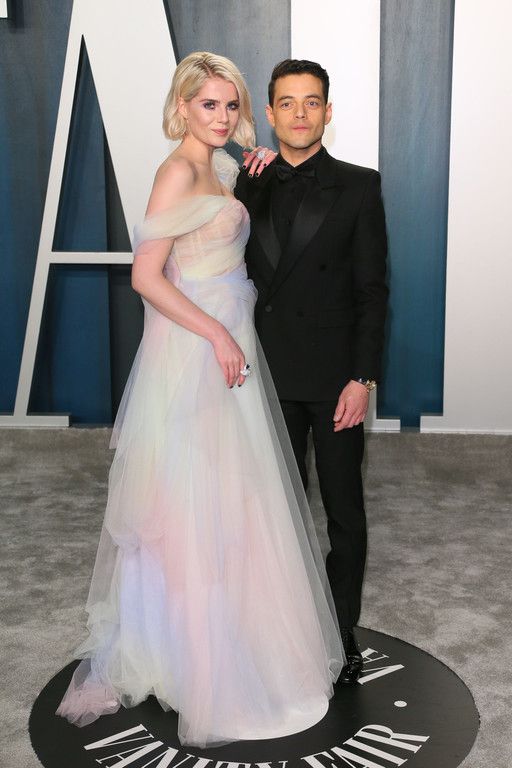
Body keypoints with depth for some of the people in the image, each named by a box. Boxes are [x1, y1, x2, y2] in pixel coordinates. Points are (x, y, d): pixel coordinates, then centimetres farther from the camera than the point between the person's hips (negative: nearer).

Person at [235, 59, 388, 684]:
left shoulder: (358, 187, -1)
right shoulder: (250, 188, 7)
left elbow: (372, 290, -5)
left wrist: (363, 378, -11)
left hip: (334, 378, -2)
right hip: (270, 376, 3)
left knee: (344, 511, 7)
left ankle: (341, 635, 22)